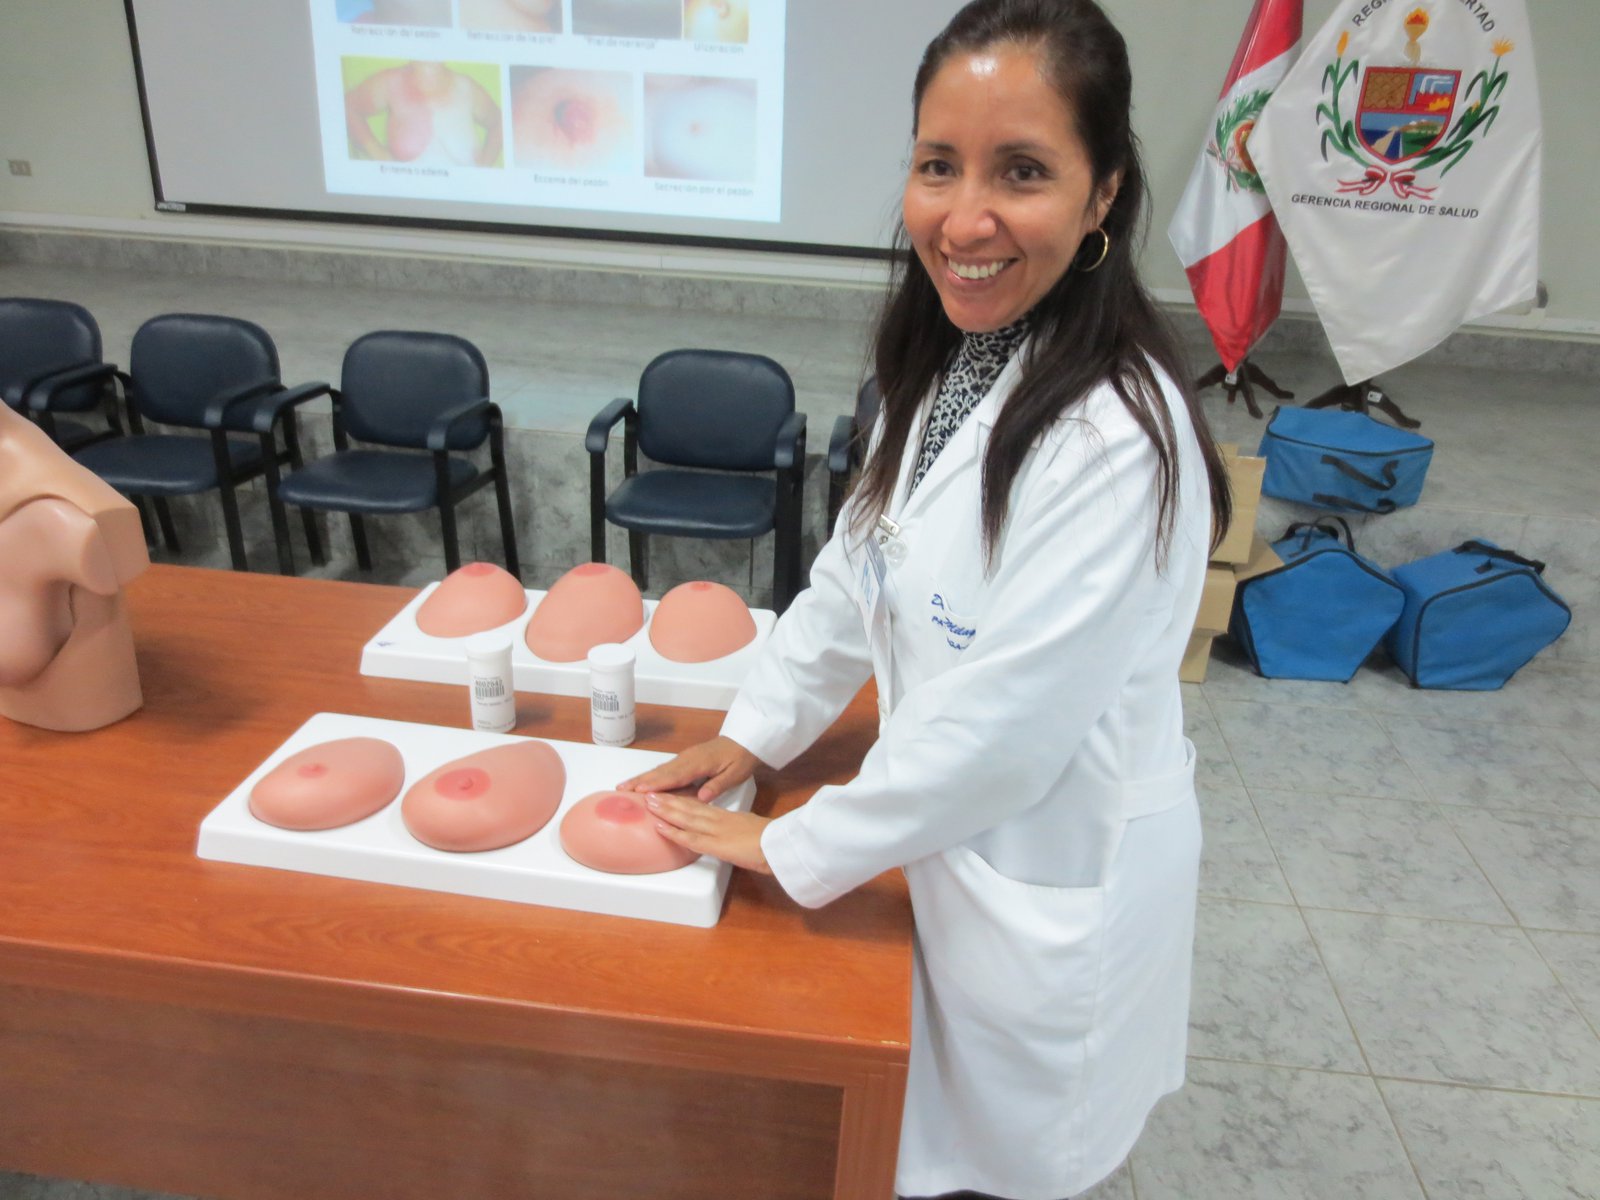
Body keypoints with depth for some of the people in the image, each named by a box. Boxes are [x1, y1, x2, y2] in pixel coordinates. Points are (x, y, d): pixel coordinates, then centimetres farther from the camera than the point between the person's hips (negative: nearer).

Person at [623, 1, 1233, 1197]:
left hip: (1055, 873, -7)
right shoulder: (950, 359, -3)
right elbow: (859, 564, 7)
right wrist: (753, 734, 4)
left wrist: (789, 848, -15)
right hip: (951, 830, 7)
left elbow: (1000, 727, -27)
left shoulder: (1114, 438, -30)